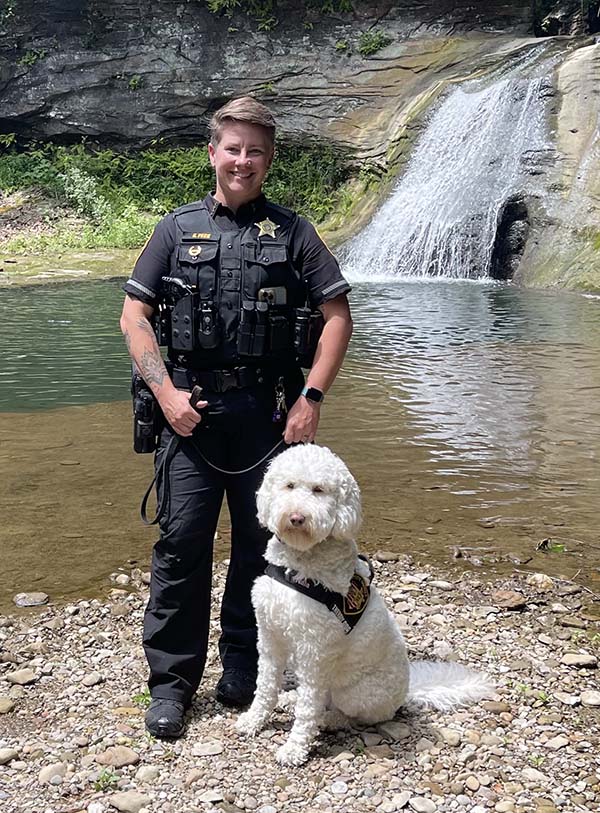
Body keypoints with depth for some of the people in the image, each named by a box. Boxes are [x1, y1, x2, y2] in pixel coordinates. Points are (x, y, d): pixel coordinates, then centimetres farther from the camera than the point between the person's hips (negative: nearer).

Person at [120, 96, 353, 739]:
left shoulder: (292, 233, 8)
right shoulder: (177, 230, 9)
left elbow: (337, 316, 4)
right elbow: (134, 317, 6)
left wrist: (311, 397, -6)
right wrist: (166, 391, -6)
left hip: (270, 413, 0)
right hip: (191, 411, 0)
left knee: (263, 546, 7)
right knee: (182, 544, -1)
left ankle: (242, 670, 23)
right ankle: (171, 680, 12)